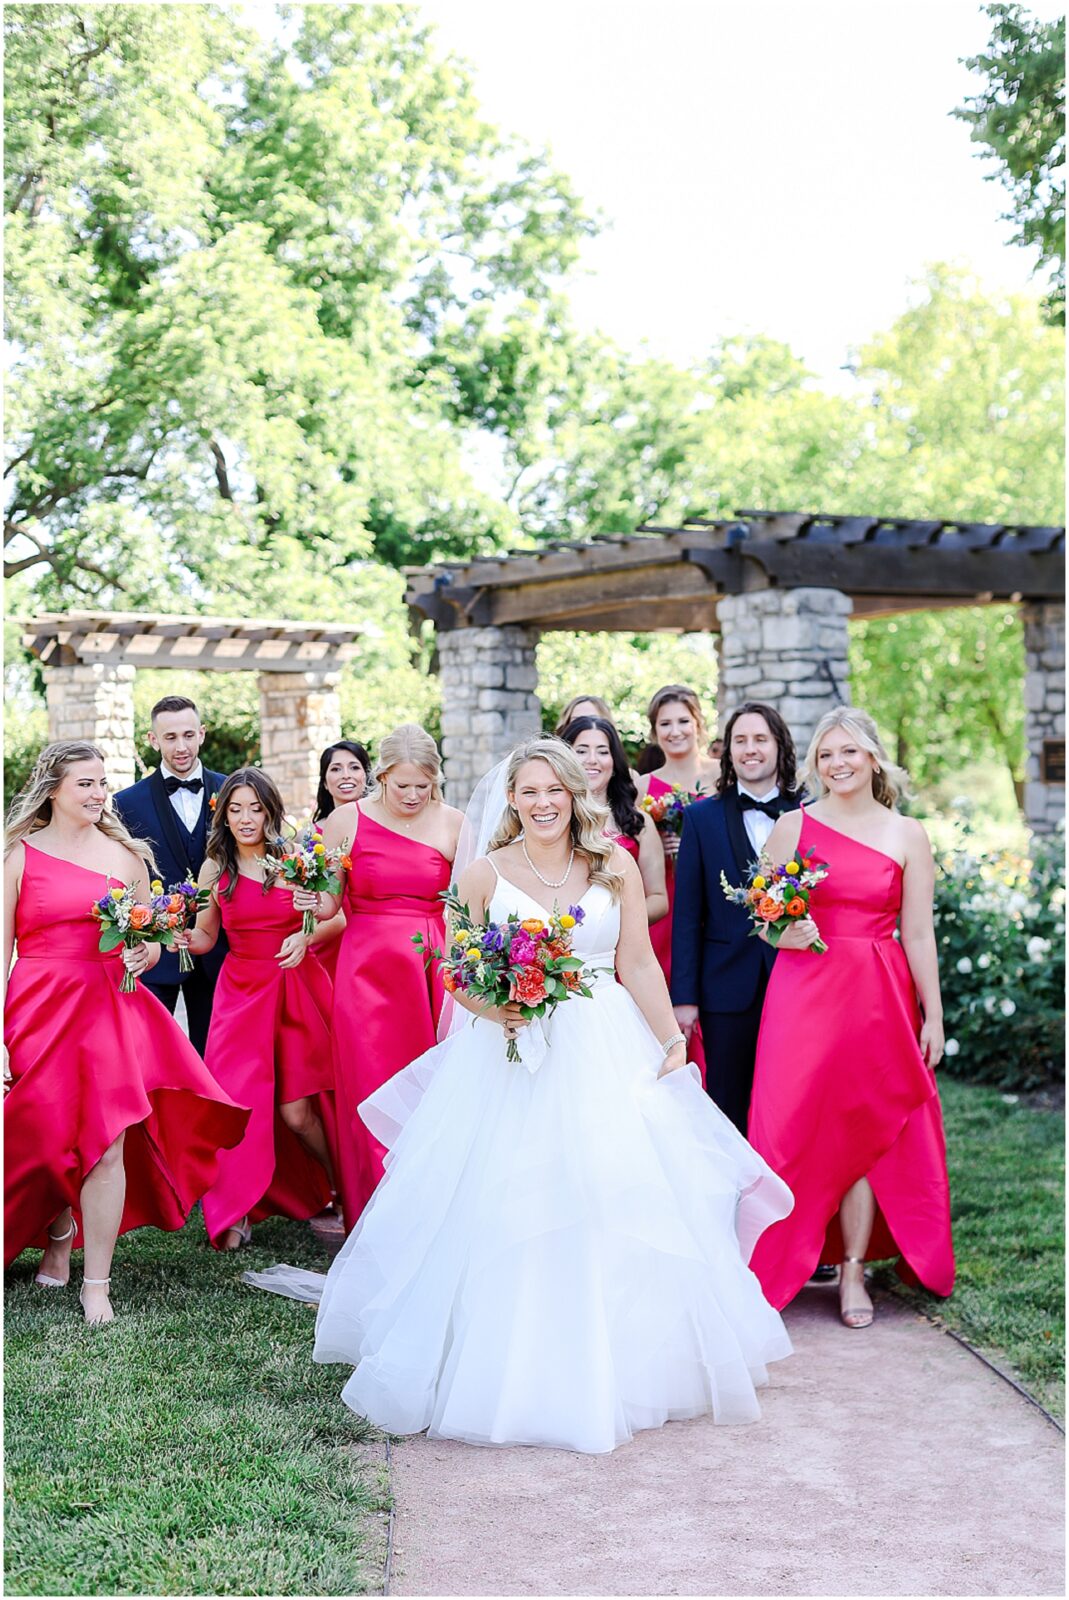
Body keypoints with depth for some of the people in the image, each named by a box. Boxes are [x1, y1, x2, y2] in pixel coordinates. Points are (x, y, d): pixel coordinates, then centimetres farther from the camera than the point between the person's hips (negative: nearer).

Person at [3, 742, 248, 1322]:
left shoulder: (124, 854, 10)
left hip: (110, 1009, 1)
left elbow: (152, 944, 17)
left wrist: (143, 955, -8)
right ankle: (58, 1238, 38)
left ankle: (96, 1286, 3)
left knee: (106, 1144, -7)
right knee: (47, 1138, 8)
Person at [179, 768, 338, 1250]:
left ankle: (342, 1187, 21)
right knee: (239, 1101, -8)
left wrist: (307, 935, -17)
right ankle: (236, 1214, 4)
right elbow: (206, 937, 11)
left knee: (295, 1108, -4)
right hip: (242, 990, 2)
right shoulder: (215, 870, 4)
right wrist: (182, 938, -10)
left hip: (297, 989, -2)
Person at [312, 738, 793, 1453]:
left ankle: (610, 1371, 19)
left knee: (617, 1206, 2)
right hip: (508, 1057, -1)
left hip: (606, 1055, 1)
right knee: (503, 1214, -3)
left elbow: (641, 966, 4)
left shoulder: (616, 867, 4)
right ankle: (510, 1370, 11)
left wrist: (673, 1045, -2)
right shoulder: (484, 872, 1)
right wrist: (490, 1006, -16)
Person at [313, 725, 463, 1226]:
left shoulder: (451, 823, 4)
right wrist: (314, 903, -16)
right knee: (374, 1094, 0)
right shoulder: (348, 818, 2)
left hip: (434, 967, 1)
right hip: (368, 969, -1)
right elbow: (328, 902, 5)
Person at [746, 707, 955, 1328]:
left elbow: (918, 934, 3)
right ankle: (781, 1266, 8)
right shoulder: (792, 826, 4)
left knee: (868, 1130, 2)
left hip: (880, 996, 0)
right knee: (798, 1125, -2)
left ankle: (854, 1271, 10)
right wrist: (786, 933, -15)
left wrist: (933, 1016, 1)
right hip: (804, 992, 0)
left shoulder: (907, 835, 4)